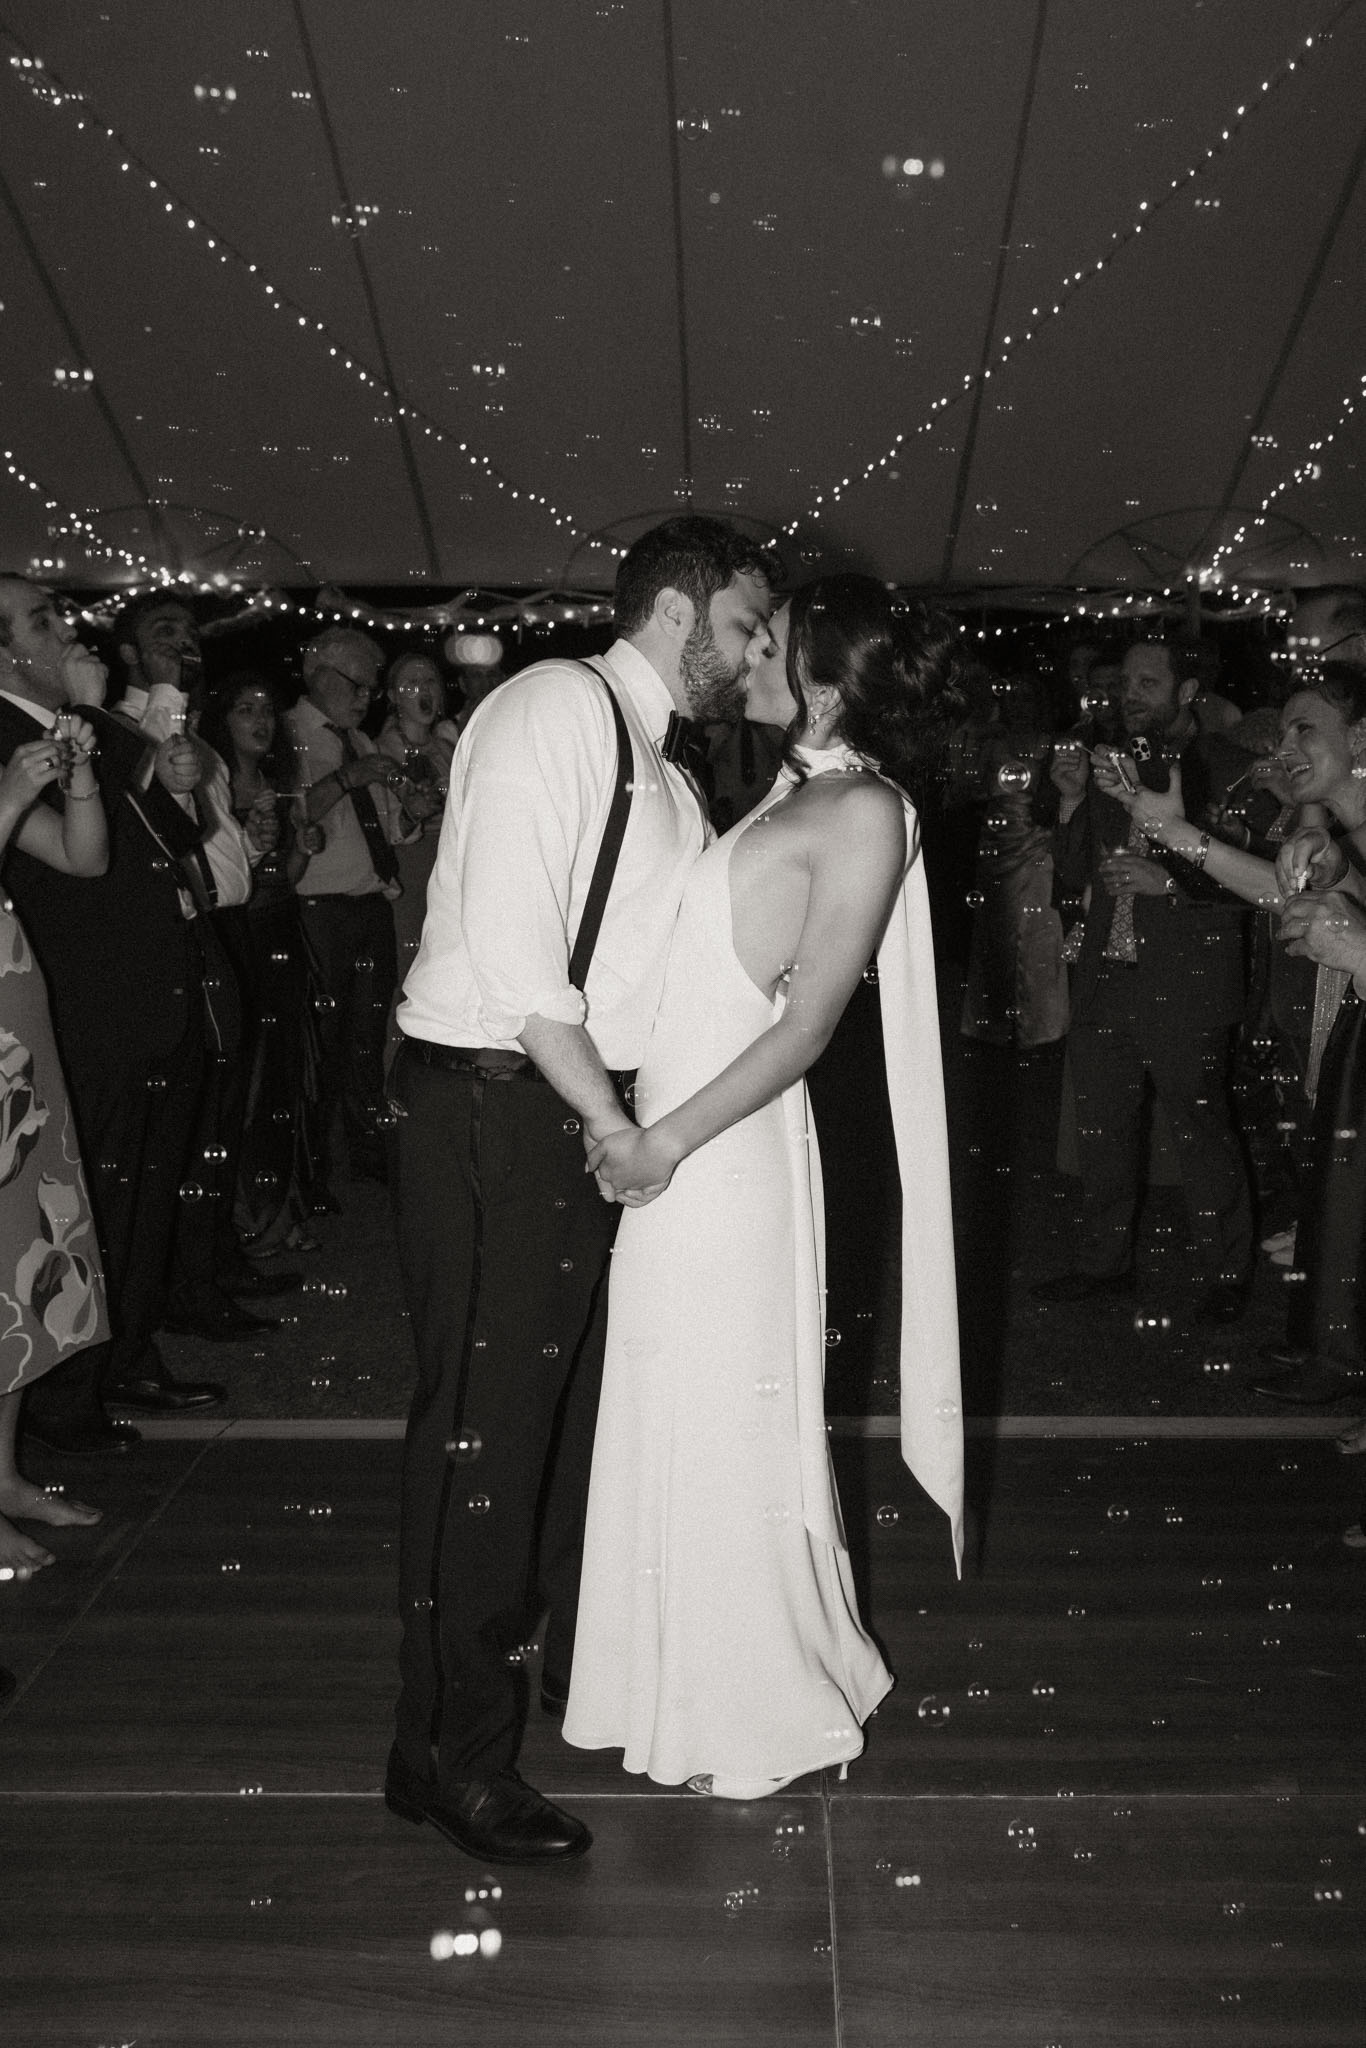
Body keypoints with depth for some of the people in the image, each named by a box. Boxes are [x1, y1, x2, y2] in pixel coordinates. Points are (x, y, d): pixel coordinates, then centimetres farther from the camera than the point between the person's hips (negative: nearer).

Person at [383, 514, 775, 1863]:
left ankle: (585, 1659, 41)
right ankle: (448, 1751, 13)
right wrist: (610, 1121, -15)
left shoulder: (667, 776, 17)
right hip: (491, 1107, -9)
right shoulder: (558, 704, -11)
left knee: (585, 1398, 20)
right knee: (482, 1429, -2)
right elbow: (508, 939, -19)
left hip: (593, 1116, 9)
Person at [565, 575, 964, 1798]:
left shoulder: (866, 810, -11)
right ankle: (714, 1685, 35)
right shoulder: (796, 795, 14)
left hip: (723, 1147, -8)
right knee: (687, 1419, 17)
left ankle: (761, 1721, 24)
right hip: (672, 1133, 8)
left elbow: (809, 1022, -15)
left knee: (722, 1420, 5)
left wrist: (669, 1140, -16)